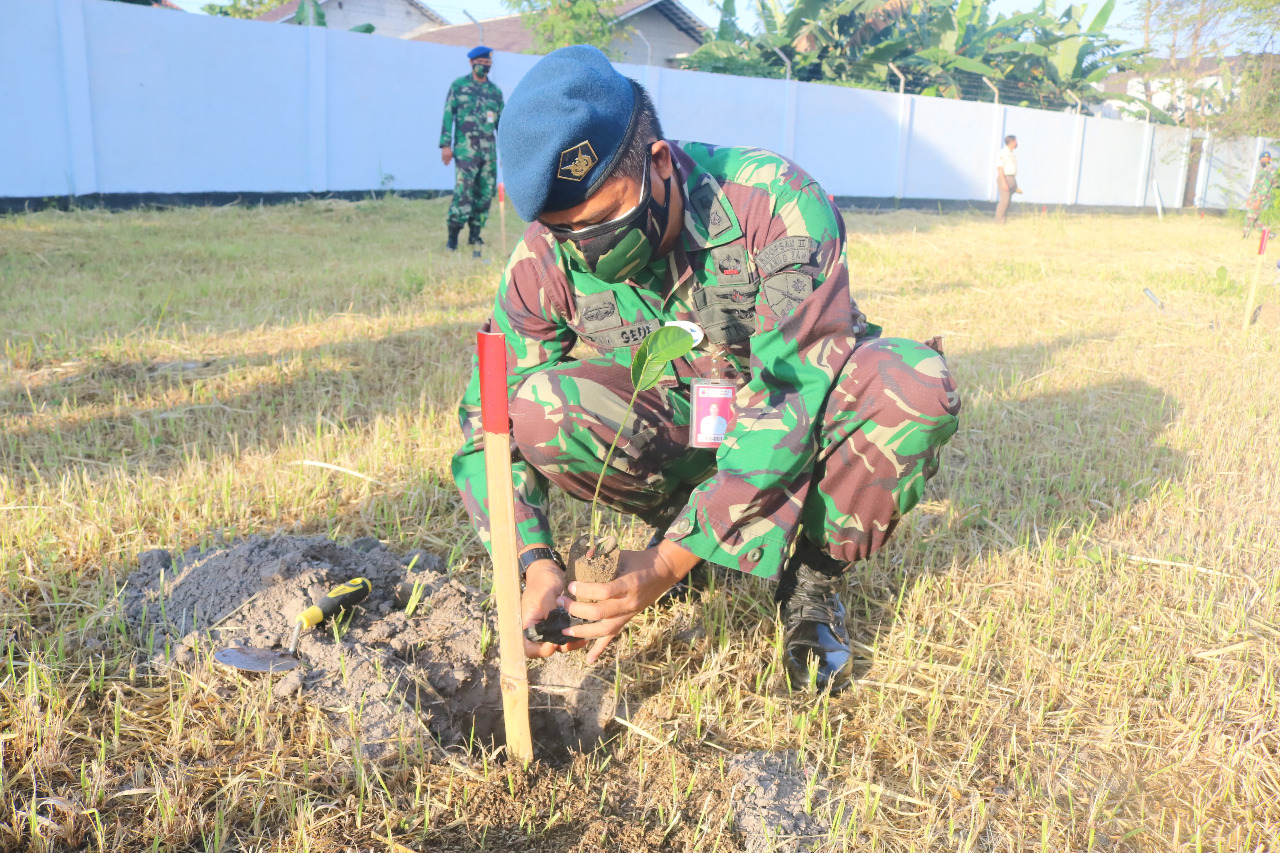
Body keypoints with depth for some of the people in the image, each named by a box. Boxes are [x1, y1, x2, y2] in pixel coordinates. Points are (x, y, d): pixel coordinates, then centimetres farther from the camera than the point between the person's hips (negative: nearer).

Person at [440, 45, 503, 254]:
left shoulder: (495, 91, 16)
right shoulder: (459, 86, 5)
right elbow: (448, 114, 1)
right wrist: (445, 144, -7)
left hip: (489, 151, 4)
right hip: (465, 149, -4)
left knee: (485, 194, 3)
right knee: (463, 192, -13)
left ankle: (474, 236, 14)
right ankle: (452, 237, -7)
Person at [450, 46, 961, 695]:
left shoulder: (775, 201, -27)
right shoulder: (545, 261, -18)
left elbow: (794, 400, -31)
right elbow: (489, 428, -14)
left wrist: (671, 559, -36)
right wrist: (534, 561, -32)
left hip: (796, 435, -1)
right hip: (668, 441, 2)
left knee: (917, 385, -32)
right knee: (536, 406, -28)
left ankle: (810, 574, -8)